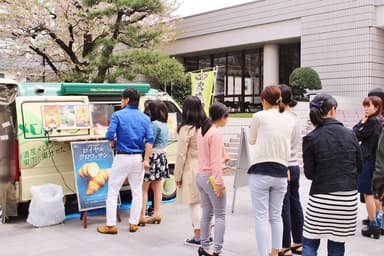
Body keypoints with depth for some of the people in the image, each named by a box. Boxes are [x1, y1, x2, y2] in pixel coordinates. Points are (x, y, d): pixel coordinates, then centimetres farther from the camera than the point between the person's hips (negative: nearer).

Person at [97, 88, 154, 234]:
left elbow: (110, 134, -14)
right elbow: (149, 139, -3)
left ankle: (111, 225, 5)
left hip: (122, 157, -4)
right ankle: (133, 224, 16)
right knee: (137, 192, 12)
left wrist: (113, 144, 8)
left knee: (113, 191, 5)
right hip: (138, 158, 4)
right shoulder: (145, 118, 6)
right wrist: (146, 160, -4)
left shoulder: (118, 115, -5)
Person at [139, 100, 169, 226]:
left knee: (144, 188, -1)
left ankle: (142, 216, 1)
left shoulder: (155, 124, -17)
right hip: (162, 156, 9)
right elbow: (159, 142, 8)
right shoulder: (164, 124, 10)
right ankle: (156, 214, 20)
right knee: (157, 187, 14)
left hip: (153, 157, -9)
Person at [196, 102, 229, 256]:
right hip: (212, 177, -9)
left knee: (206, 213, 15)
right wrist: (219, 183, -19)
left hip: (201, 176, 9)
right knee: (220, 215, -2)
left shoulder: (202, 131, 11)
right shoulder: (216, 133, -16)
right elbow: (215, 161, -20)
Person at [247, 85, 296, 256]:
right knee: (276, 216, 16)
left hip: (260, 172, -4)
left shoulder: (259, 116, -7)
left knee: (261, 217, 1)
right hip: (281, 172, 4)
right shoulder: (290, 120, 5)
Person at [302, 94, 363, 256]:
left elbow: (309, 174, -4)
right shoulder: (350, 134, 0)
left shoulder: (310, 139, -7)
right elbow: (360, 167, 7)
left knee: (309, 243, 9)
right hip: (349, 197, 3)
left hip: (321, 198, -3)